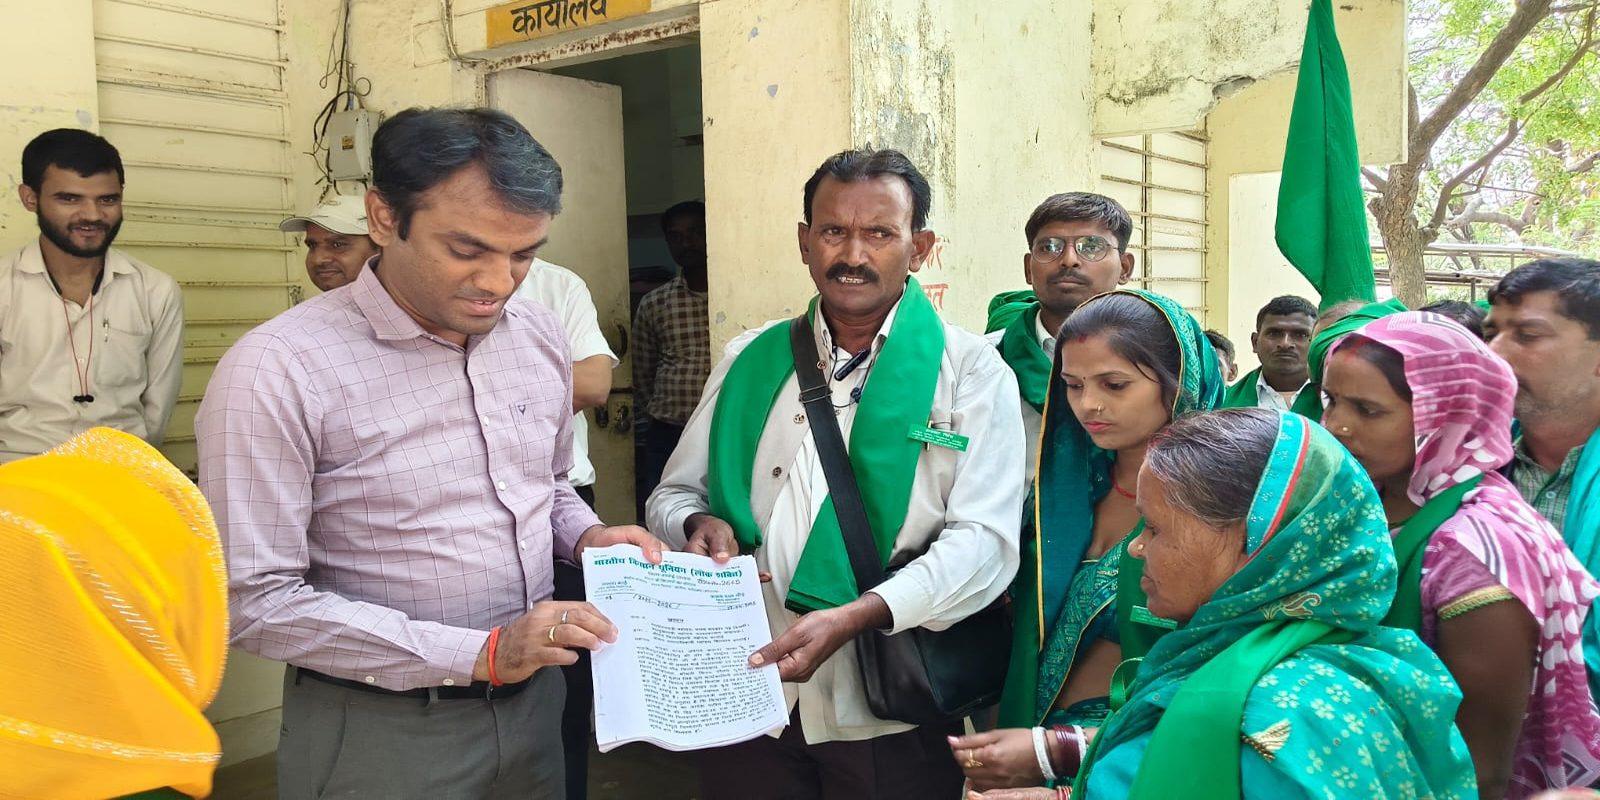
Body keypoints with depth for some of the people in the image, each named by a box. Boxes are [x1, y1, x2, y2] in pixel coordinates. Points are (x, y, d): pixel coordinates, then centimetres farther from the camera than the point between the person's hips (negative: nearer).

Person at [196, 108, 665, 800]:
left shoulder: (540, 338, 0)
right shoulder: (276, 371, -18)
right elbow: (253, 599, -19)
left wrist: (586, 537, -6)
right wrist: (479, 654, -22)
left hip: (532, 705, 6)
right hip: (378, 735, -5)